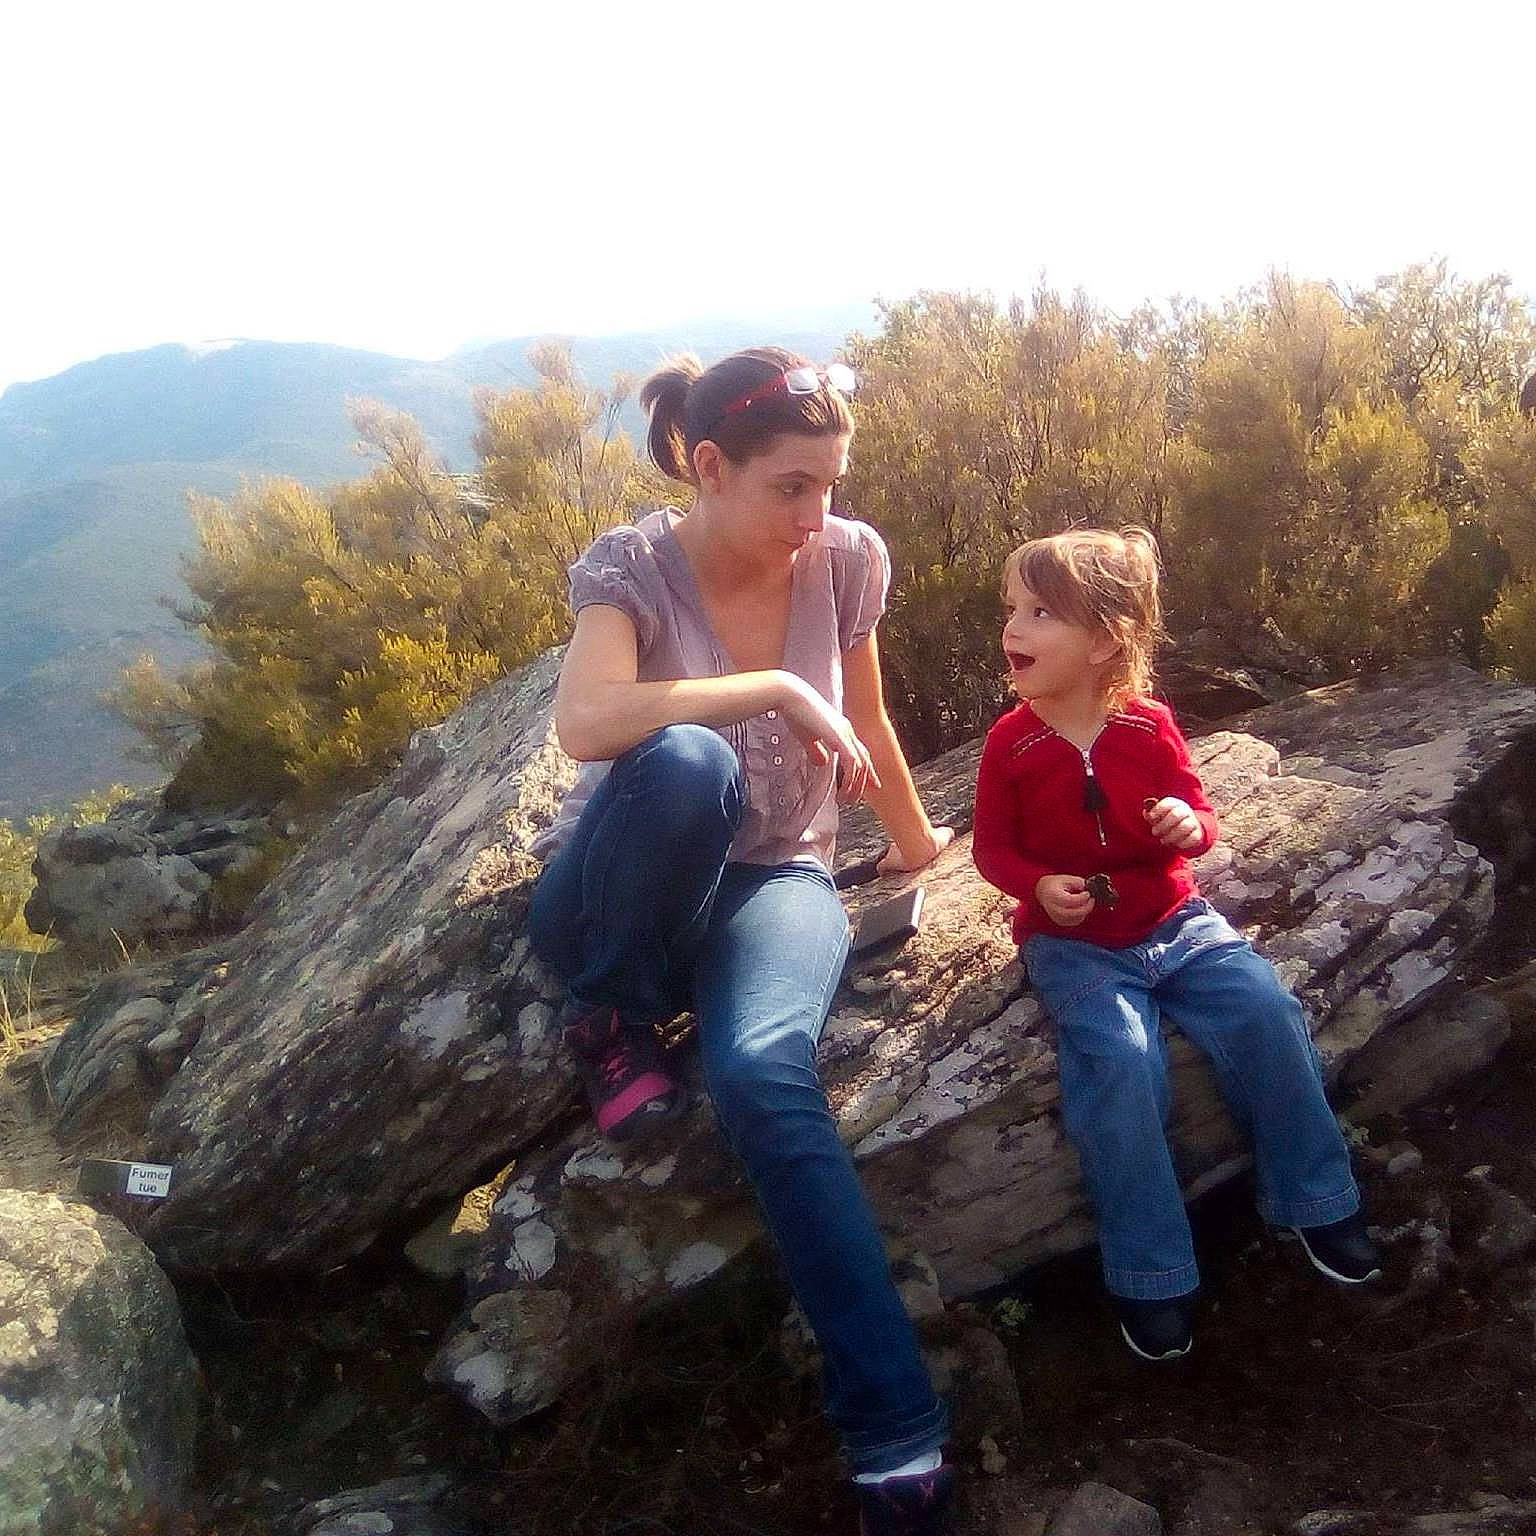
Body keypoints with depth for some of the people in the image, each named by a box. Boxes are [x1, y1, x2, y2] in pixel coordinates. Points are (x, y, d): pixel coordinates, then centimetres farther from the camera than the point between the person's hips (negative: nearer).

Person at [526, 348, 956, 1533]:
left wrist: (919, 845, 24)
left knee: (766, 1076, -33)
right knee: (686, 762, -38)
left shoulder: (848, 558, -5)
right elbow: (587, 723, -35)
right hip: (619, 898, -1)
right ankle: (613, 1020, -11)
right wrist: (778, 688, -30)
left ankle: (896, 1434, -21)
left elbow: (868, 724, 12)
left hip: (775, 880, 2)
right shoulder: (632, 566, -15)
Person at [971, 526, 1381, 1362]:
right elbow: (993, 846, 0)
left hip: (1173, 922, 2)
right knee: (1121, 1062, -27)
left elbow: (1196, 812, 5)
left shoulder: (1149, 726, -5)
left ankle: (1316, 1200, 7)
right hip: (1072, 942, -2)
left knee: (1267, 1012, -18)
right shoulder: (1011, 743, -8)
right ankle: (1149, 1274, -11)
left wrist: (1190, 824, -20)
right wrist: (1040, 885, -21)